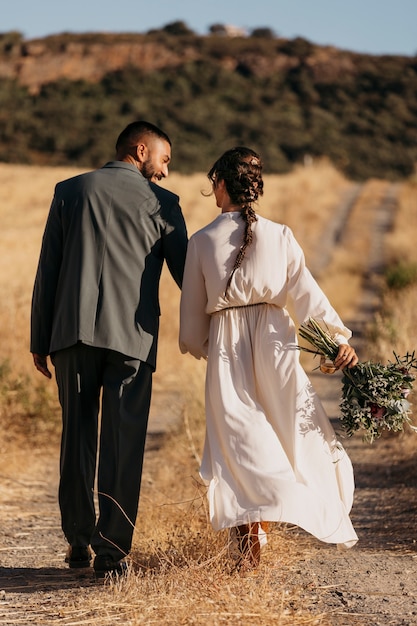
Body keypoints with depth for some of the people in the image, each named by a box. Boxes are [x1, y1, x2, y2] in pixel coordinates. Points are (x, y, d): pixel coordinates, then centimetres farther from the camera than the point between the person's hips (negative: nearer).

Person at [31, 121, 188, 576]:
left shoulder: (69, 191, 10)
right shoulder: (161, 203, 4)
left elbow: (47, 270, 8)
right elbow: (185, 273, 8)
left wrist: (40, 341, 11)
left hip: (73, 332, 2)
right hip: (132, 336, -2)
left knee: (77, 436, 13)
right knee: (122, 445, 2)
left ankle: (78, 542, 16)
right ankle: (111, 550, 2)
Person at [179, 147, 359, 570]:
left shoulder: (202, 241, -1)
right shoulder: (279, 235, -1)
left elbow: (193, 309, 5)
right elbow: (305, 292, -2)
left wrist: (197, 346, 23)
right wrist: (339, 337, 3)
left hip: (226, 345, 0)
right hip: (272, 337, 1)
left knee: (239, 438, 2)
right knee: (296, 427, 11)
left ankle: (250, 538, -7)